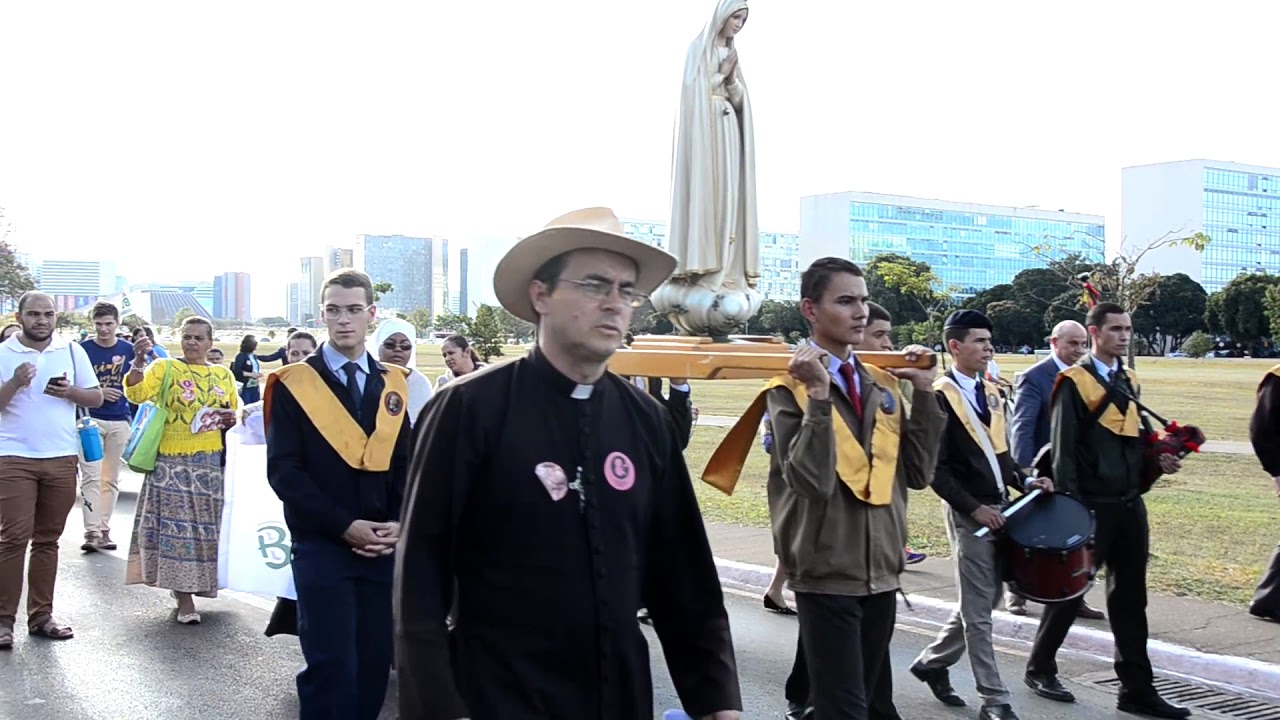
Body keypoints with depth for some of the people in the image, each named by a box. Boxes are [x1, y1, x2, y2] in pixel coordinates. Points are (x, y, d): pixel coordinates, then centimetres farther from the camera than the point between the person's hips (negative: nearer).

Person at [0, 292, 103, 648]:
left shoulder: (72, 351, 9)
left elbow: (96, 397, 10)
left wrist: (70, 392, -8)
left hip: (62, 458, 3)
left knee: (47, 540, 9)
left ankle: (41, 615, 15)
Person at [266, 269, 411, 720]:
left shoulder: (393, 385, 8)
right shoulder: (294, 383, -3)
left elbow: (407, 464, 11)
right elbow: (284, 471, -7)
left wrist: (400, 524, -5)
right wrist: (344, 526, -14)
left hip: (383, 546, 4)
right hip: (321, 544, -3)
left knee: (376, 661, 8)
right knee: (332, 665, -6)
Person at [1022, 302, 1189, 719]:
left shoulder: (1128, 383, 14)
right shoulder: (1073, 383, -10)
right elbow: (1063, 451, -13)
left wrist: (1158, 461, 2)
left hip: (1130, 506, 7)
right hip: (1092, 507, -7)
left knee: (1130, 597, 9)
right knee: (1070, 590, 5)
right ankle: (1040, 669, 22)